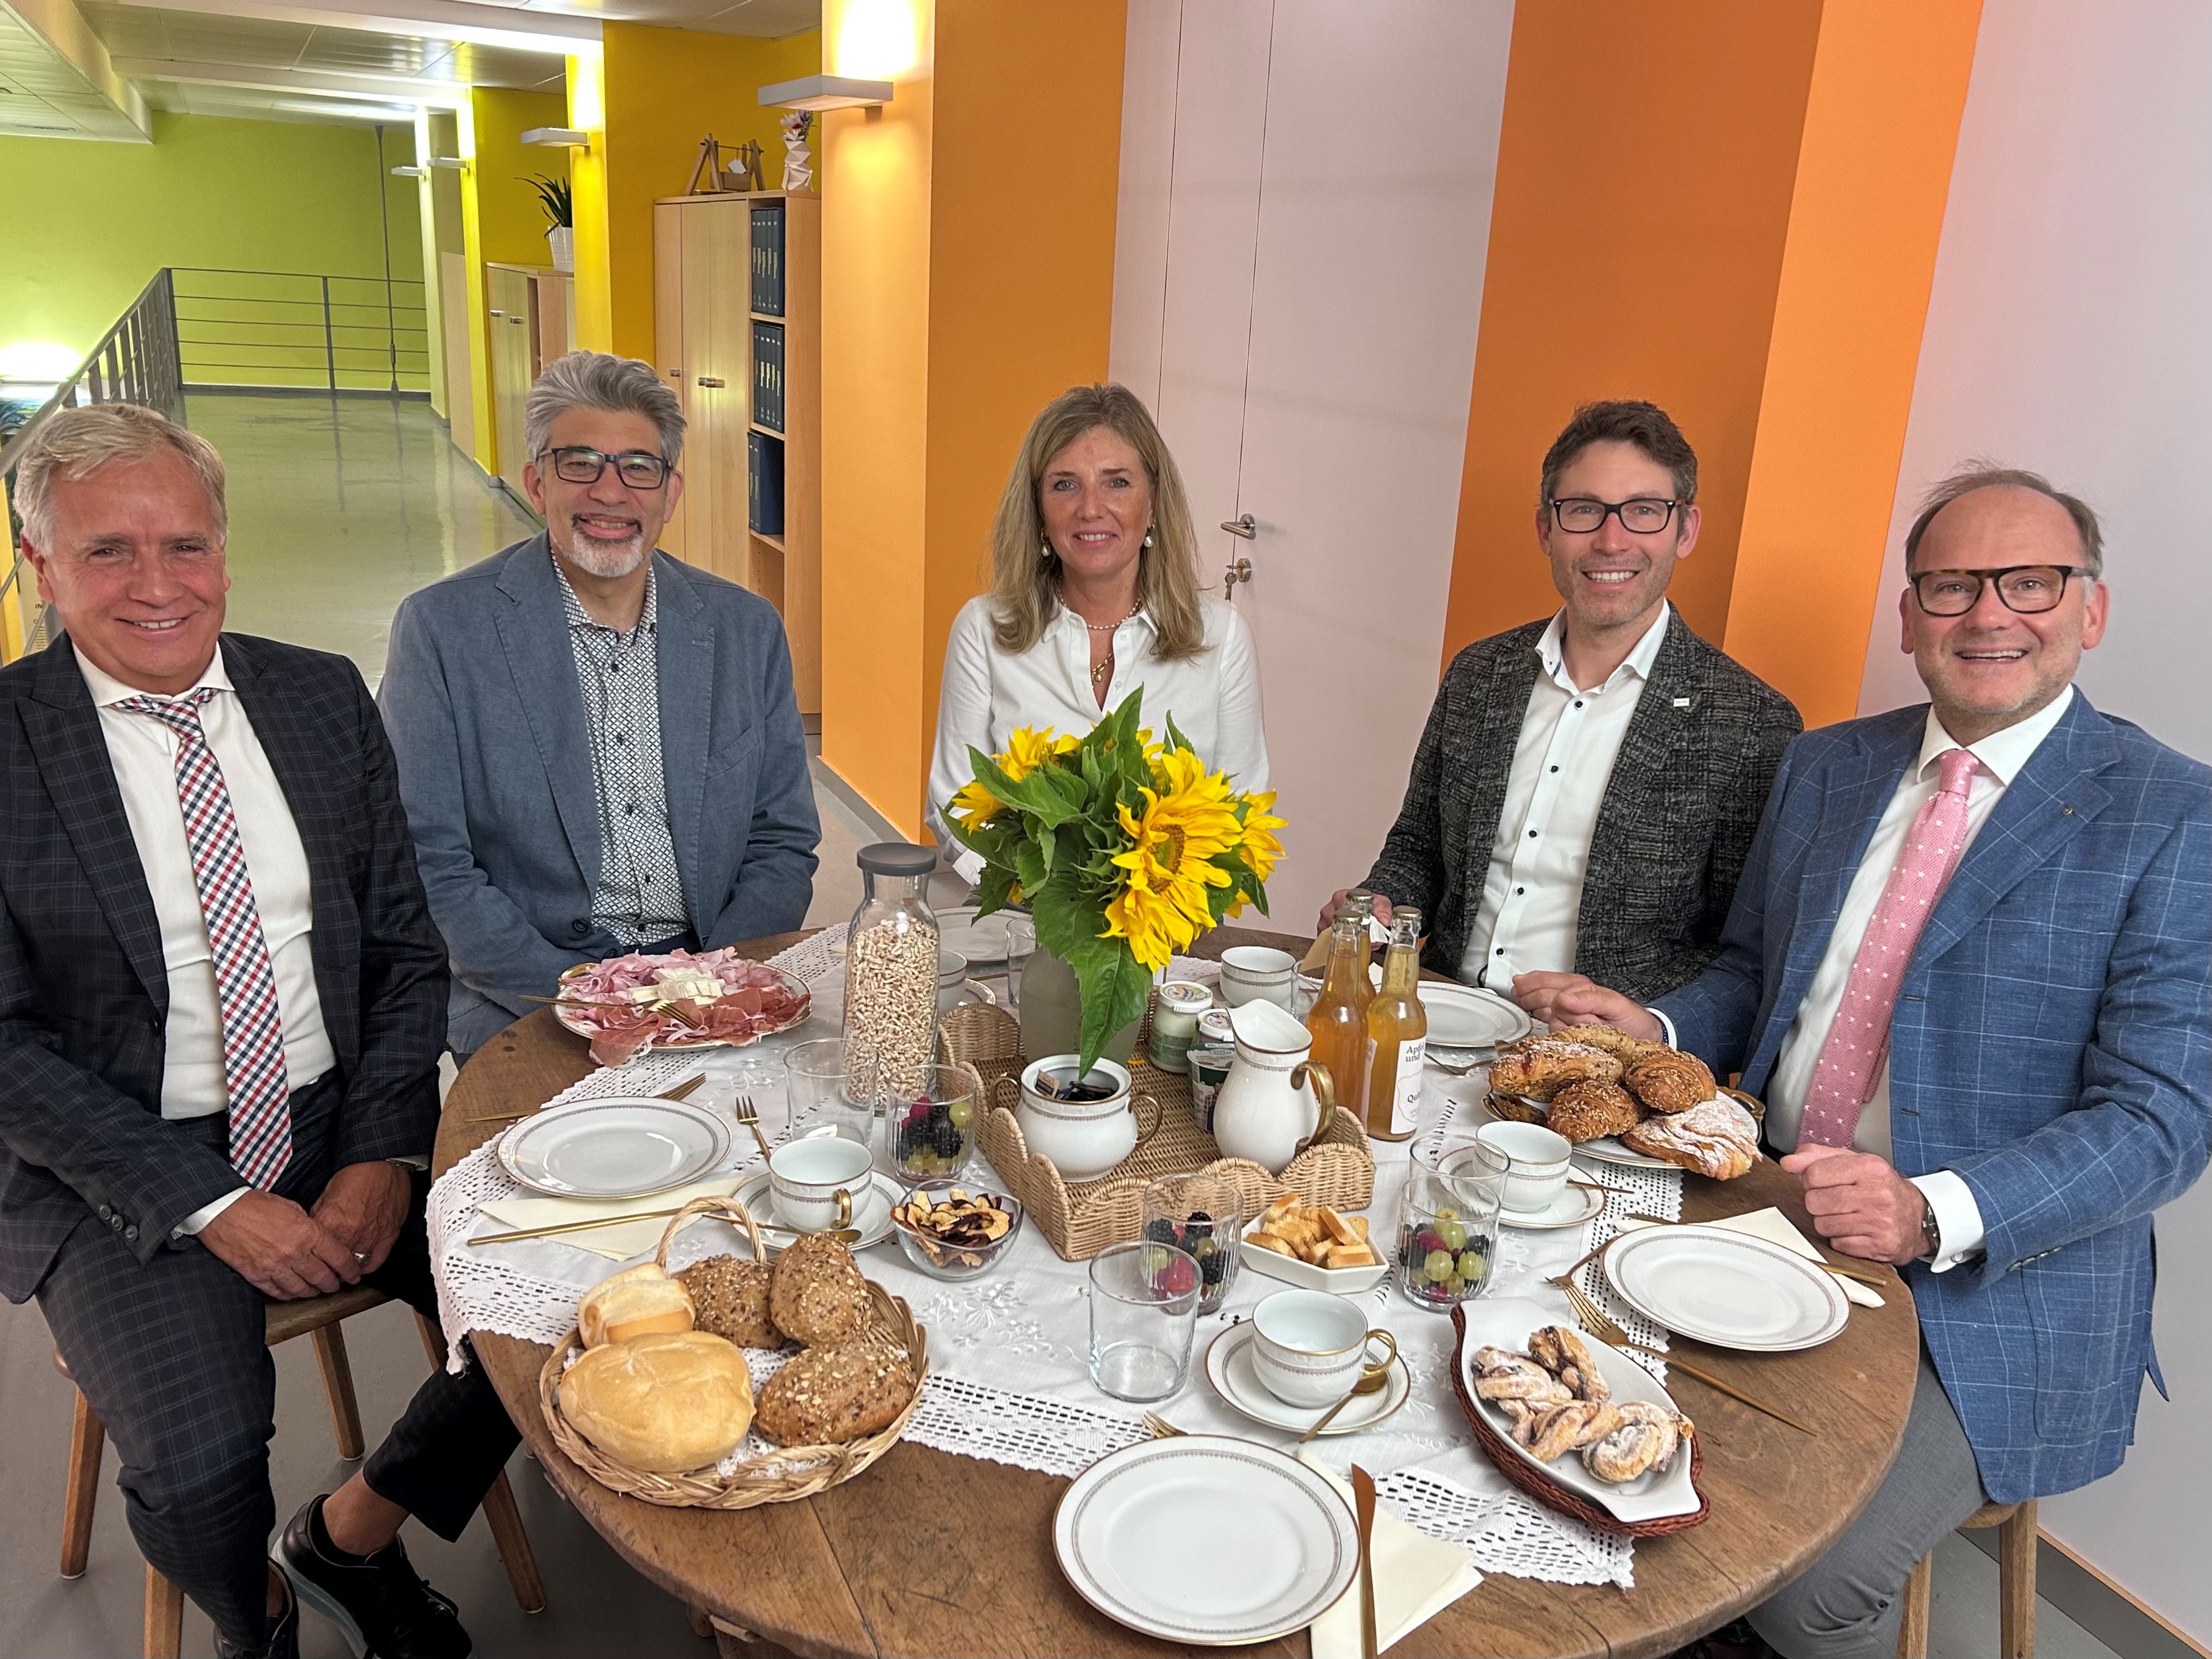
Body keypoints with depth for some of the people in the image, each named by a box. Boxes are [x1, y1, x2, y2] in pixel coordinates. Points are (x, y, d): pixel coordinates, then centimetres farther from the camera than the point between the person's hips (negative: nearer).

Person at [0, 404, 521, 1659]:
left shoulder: (325, 698, 3)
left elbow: (407, 951, 5)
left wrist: (387, 1152, -8)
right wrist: (210, 1205, -15)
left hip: (348, 1126, 3)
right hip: (129, 1176, -3)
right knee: (199, 1470, -23)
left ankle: (354, 1531, 13)